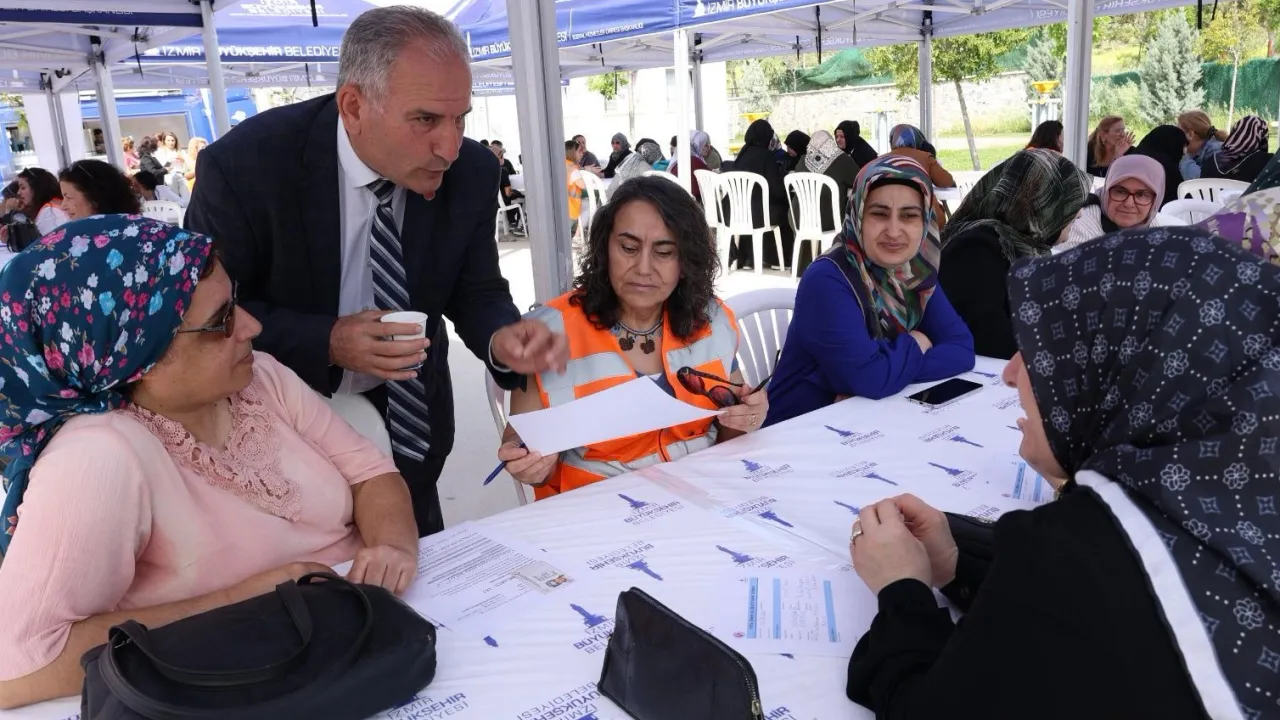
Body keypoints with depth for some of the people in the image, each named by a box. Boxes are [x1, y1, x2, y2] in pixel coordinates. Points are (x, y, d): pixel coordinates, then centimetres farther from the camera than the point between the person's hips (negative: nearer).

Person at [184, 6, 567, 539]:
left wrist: (500, 338, -29)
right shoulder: (245, 164, -25)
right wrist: (326, 343, -31)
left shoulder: (472, 173, -16)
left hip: (405, 421, 3)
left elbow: (476, 293, -5)